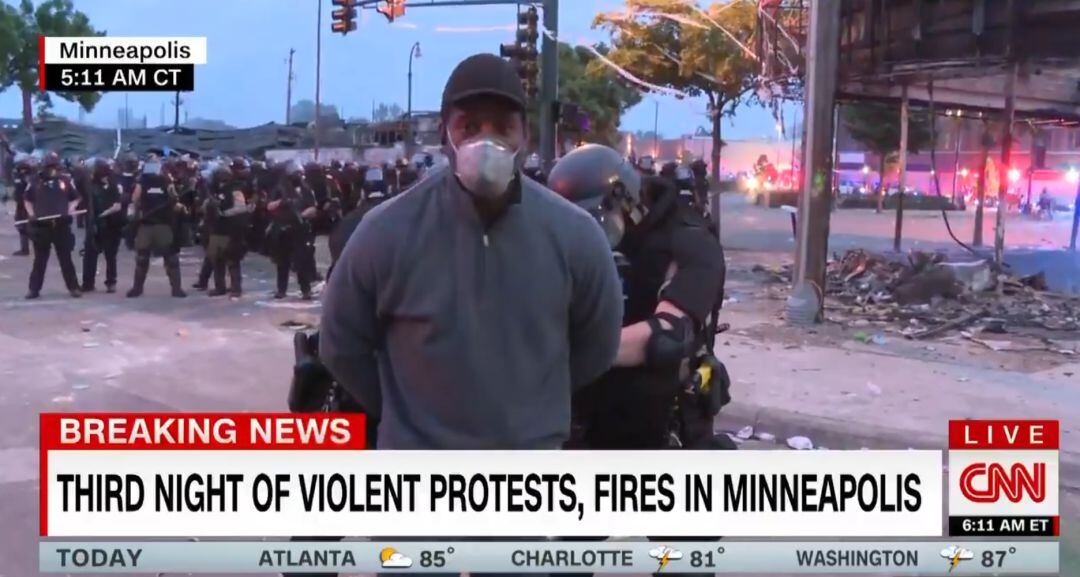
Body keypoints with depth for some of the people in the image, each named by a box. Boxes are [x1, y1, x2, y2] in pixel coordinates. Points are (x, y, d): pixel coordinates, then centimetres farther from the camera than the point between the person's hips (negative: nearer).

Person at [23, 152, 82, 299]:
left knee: (66, 258, 5)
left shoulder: (65, 181, 4)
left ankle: (73, 287, 11)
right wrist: (31, 214, 2)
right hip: (41, 225, 0)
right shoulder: (36, 182, 4)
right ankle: (34, 289, 13)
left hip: (62, 225, 0)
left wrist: (69, 211, -1)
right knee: (40, 259, 6)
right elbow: (27, 199, 16)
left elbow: (75, 198, 15)